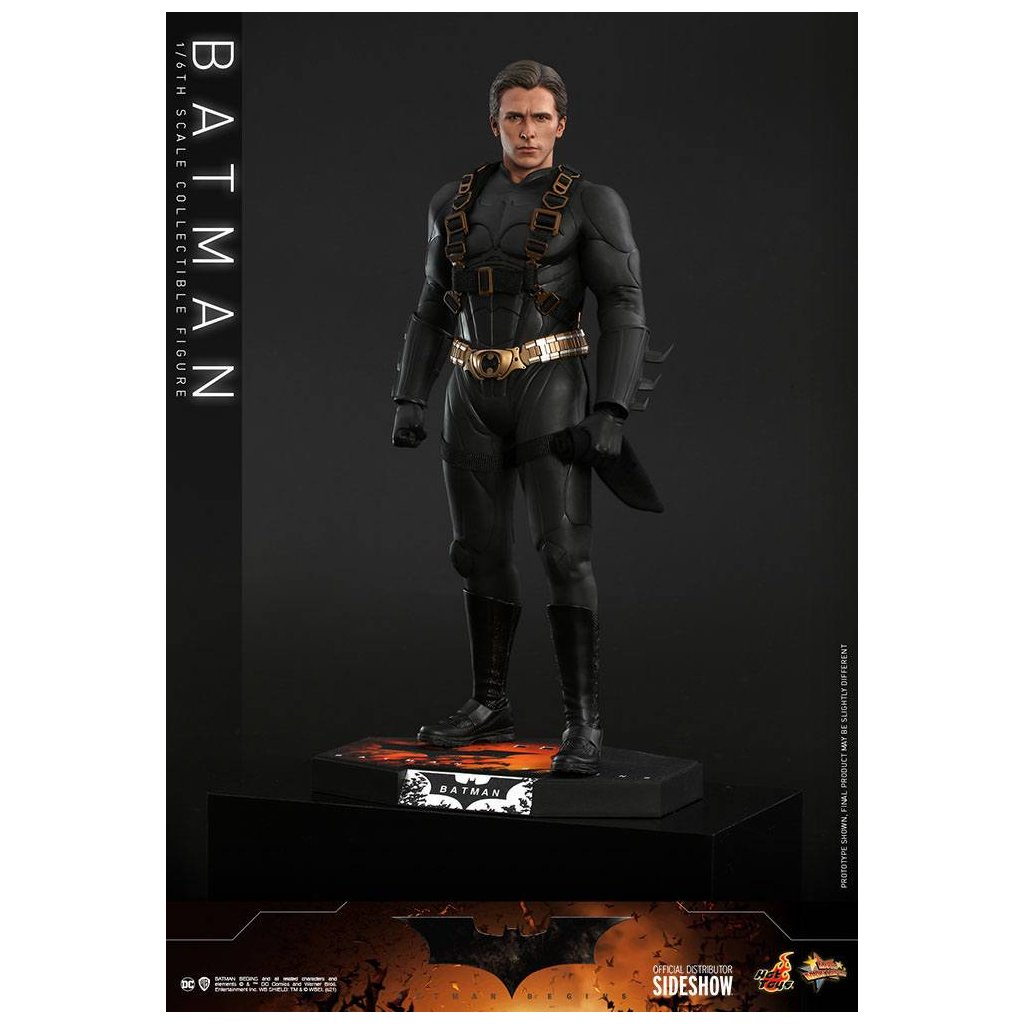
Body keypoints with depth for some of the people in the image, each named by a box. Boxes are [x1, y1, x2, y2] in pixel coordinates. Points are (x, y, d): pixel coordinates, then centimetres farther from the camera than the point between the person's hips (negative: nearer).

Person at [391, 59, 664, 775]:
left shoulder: (591, 205, -3)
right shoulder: (455, 205, 11)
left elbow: (624, 313, -8)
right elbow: (434, 313, 15)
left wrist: (611, 412, -18)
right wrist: (409, 400, 6)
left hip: (550, 390, -5)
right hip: (474, 395, 5)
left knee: (564, 551, -13)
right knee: (482, 552, 9)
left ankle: (584, 723, -10)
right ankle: (490, 706, 20)